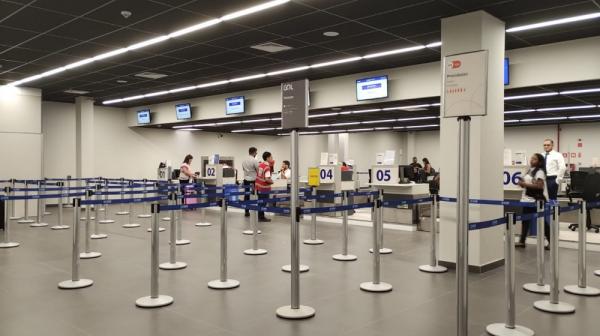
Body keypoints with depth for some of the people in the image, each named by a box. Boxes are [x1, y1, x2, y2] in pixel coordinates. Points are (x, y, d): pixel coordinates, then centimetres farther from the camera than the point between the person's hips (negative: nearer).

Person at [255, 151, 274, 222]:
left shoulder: (260, 164, 6)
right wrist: (271, 181, -8)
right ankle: (261, 218, 10)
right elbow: (267, 179, -28)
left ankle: (260, 216, 26)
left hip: (258, 185, 8)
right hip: (264, 187, -8)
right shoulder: (267, 167, -20)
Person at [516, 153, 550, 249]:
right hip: (527, 199, 9)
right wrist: (522, 183, 2)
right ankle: (522, 241, 14)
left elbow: (540, 185, -23)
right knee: (525, 219, 9)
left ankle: (551, 241, 9)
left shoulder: (540, 171, -12)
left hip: (537, 200, -9)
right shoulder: (530, 170, 14)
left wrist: (525, 184, -23)